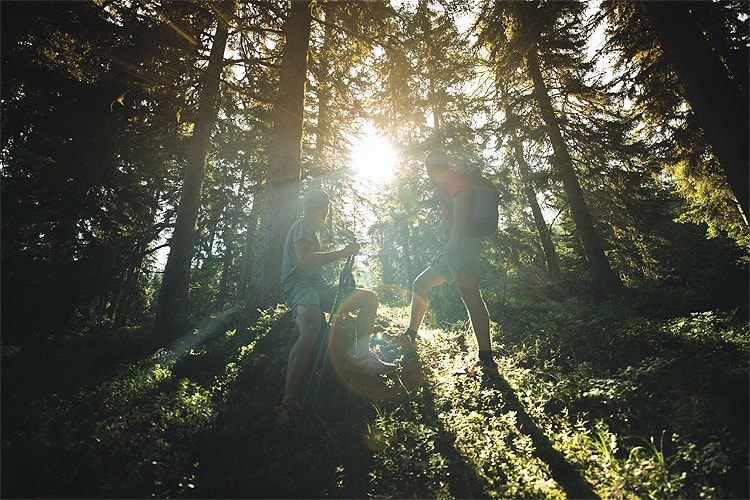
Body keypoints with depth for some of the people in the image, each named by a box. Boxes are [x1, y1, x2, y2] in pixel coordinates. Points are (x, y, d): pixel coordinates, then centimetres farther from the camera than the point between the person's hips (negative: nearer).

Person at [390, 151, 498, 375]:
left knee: (469, 295, -16)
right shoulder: (452, 183, 29)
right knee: (420, 284, 14)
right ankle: (410, 337, 21)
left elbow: (462, 202, -19)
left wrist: (453, 240, -25)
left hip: (461, 244, -10)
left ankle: (486, 360, -16)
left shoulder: (449, 178, 0)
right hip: (458, 248, 10)